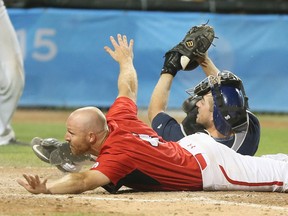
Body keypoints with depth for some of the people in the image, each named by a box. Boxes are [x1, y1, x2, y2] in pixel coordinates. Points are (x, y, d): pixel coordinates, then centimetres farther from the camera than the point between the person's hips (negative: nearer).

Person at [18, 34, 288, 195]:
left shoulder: (117, 155, -32)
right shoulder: (116, 119, -8)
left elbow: (84, 181, -50)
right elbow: (129, 89, 10)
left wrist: (45, 188, -65)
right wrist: (125, 61, 31)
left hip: (210, 171, -8)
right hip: (196, 144, 9)